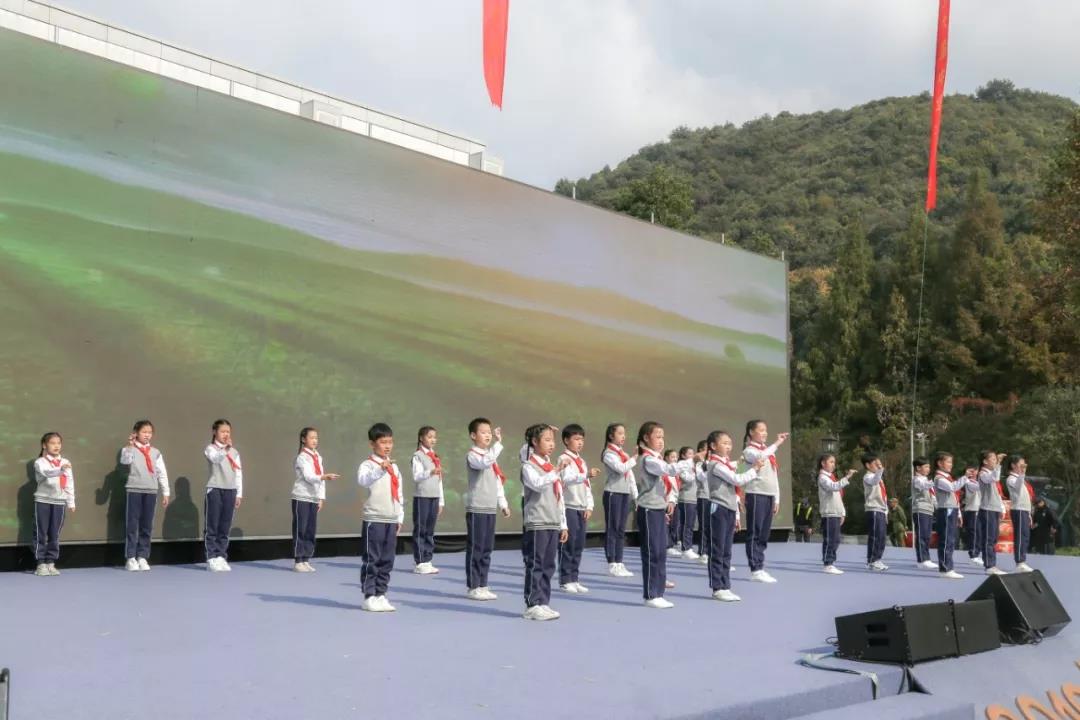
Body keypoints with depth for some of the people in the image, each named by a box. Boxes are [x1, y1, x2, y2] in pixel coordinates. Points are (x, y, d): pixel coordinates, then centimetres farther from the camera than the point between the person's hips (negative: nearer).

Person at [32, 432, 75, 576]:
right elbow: (47, 473, -26)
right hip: (43, 501, -3)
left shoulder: (65, 462, 9)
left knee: (54, 534, 7)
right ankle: (41, 564, 3)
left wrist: (71, 502, 6)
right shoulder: (40, 462, -4)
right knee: (40, 533, -1)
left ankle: (51, 563, 13)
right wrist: (61, 469, -45)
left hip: (59, 502, 4)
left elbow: (69, 483, 10)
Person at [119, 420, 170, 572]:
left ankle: (142, 557, 13)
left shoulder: (155, 452, 12)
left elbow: (162, 473, 12)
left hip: (151, 491, 3)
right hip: (134, 490, -3)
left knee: (146, 526, 6)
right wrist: (129, 446, -30)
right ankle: (130, 558, 3)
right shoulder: (130, 449, 2)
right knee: (132, 525, -2)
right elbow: (125, 461, -20)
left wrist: (165, 492, 10)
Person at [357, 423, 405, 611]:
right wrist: (381, 469, -47)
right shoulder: (368, 464, -8)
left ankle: (381, 594, 17)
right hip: (374, 519, -7)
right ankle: (369, 597, 5)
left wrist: (400, 518, 17)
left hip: (392, 520, 7)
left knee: (387, 561, 9)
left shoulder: (394, 467, 15)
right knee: (371, 560, -2)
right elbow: (362, 480, -32)